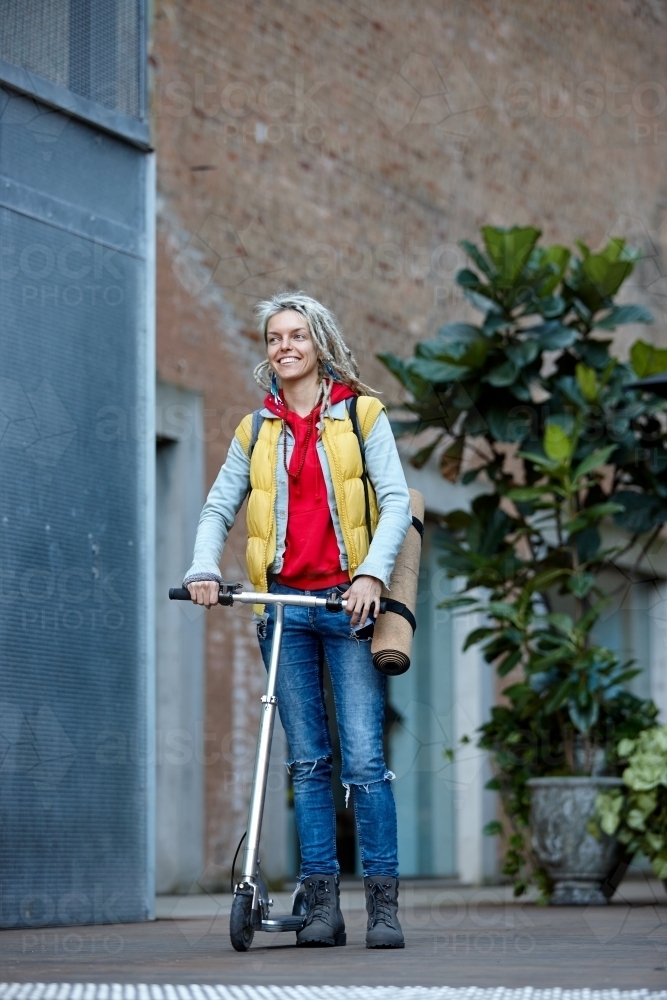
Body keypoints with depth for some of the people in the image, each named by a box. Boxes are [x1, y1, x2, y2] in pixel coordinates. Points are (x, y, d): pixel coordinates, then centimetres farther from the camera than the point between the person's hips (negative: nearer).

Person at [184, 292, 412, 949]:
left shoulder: (361, 414, 5)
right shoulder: (256, 430, 15)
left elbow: (395, 501, -3)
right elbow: (218, 507, 16)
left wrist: (372, 574, -18)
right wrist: (203, 569, -3)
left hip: (348, 600, -3)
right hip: (284, 602, 3)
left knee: (364, 757, -10)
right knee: (307, 762, 3)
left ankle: (383, 903, -5)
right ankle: (321, 904, 5)